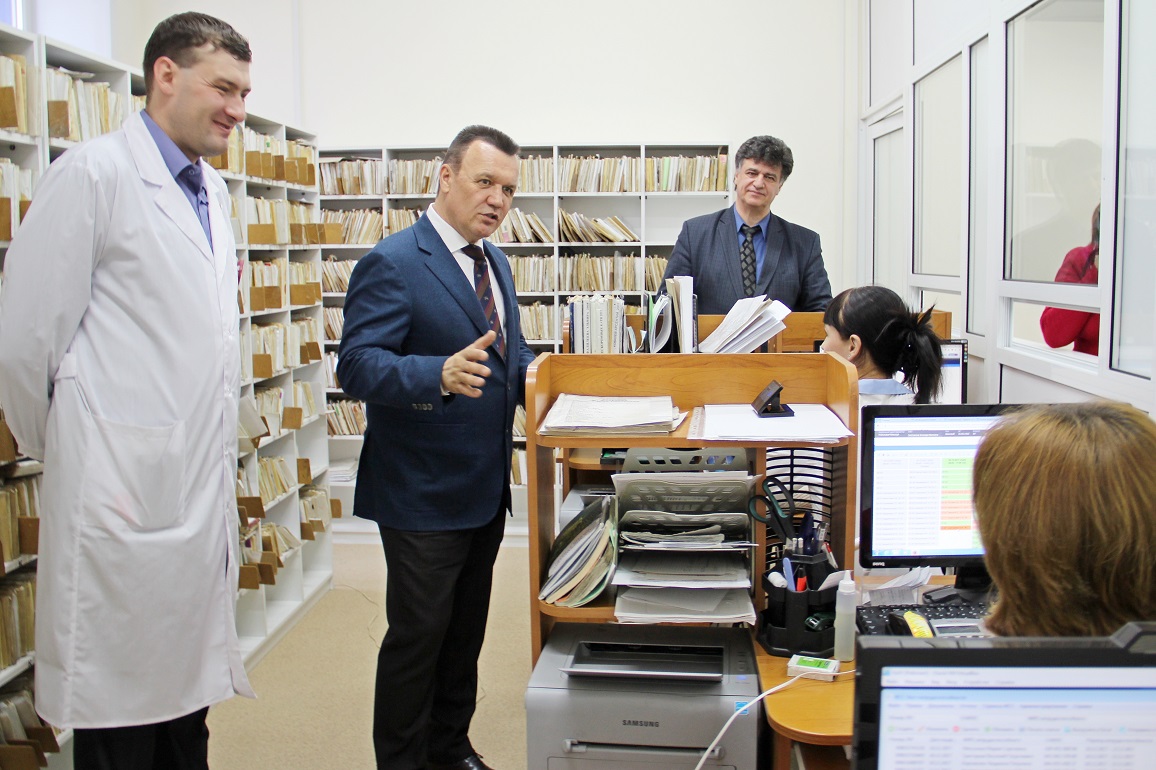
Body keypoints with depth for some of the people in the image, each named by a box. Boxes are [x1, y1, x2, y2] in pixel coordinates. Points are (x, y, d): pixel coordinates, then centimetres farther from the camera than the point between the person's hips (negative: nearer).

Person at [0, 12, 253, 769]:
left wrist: (218, 458, 16)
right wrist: (67, 452, 1)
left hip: (203, 499, 7)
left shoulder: (214, 192, 14)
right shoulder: (94, 174, -10)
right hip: (124, 500, -7)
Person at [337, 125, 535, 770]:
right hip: (423, 494, -8)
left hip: (486, 488, 8)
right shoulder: (393, 263, -16)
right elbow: (358, 364, -24)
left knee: (467, 630, 19)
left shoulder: (494, 261, 11)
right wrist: (441, 375, -40)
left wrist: (531, 374, -2)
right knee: (419, 635, 3)